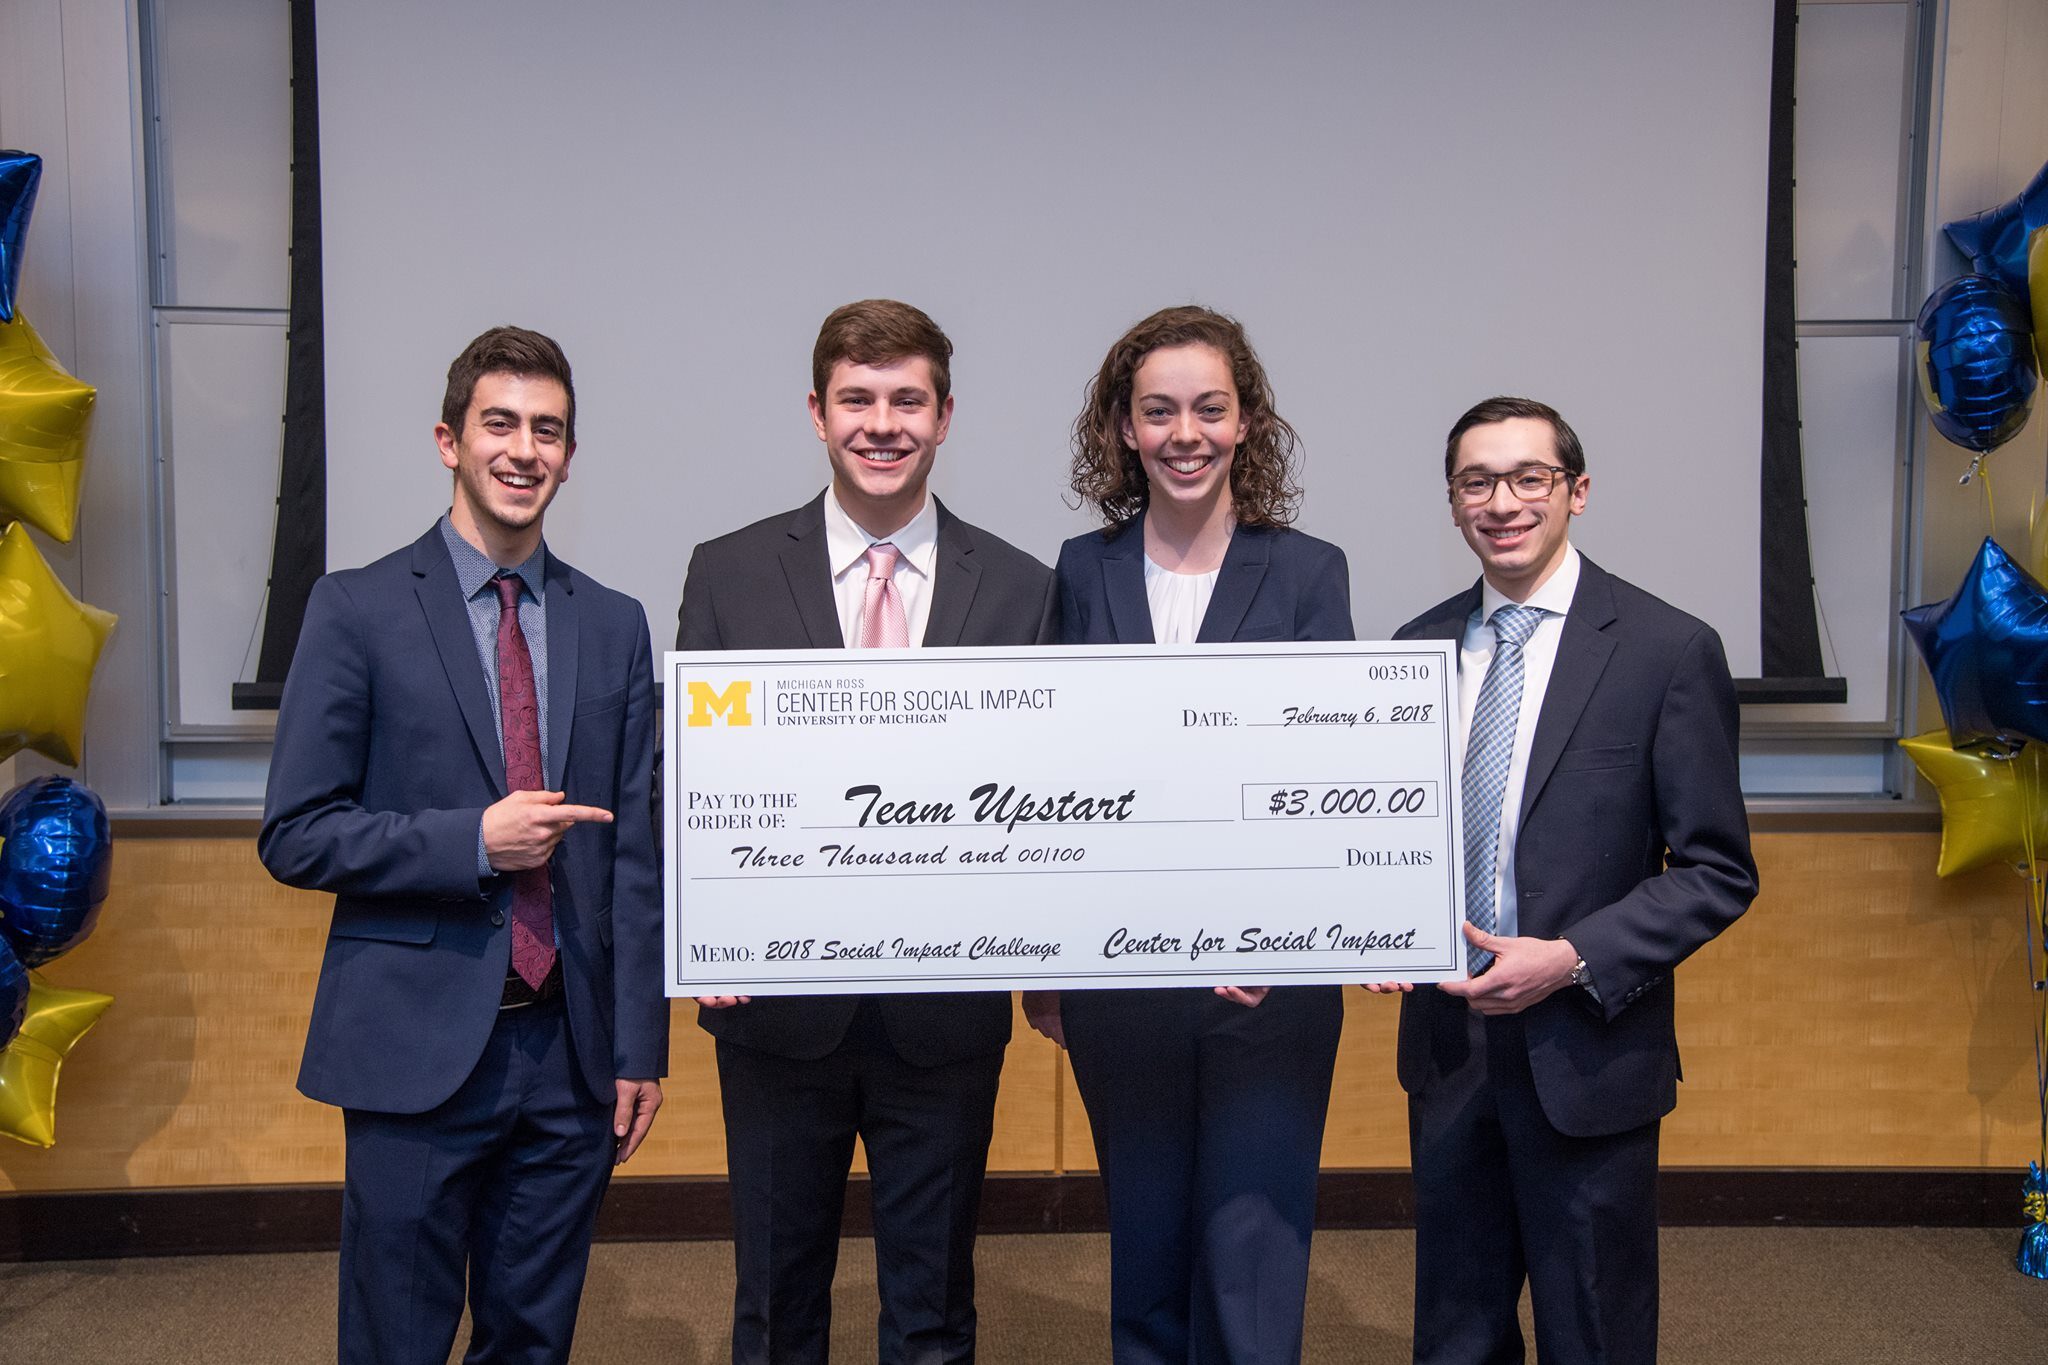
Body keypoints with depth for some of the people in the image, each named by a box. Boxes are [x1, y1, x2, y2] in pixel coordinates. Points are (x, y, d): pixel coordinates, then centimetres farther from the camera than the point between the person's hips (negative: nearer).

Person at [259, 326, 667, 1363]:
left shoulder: (614, 625, 8)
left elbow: (634, 850, 8)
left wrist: (641, 1046, 5)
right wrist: (474, 841, -17)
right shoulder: (359, 609, -2)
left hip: (568, 1049, 3)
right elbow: (294, 834, -4)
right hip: (418, 1046, -3)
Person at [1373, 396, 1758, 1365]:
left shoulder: (1668, 650, -8)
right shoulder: (1418, 648, 5)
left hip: (1589, 1056, -3)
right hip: (1446, 1048, 4)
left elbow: (1717, 872, -9)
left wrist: (1574, 959, -19)